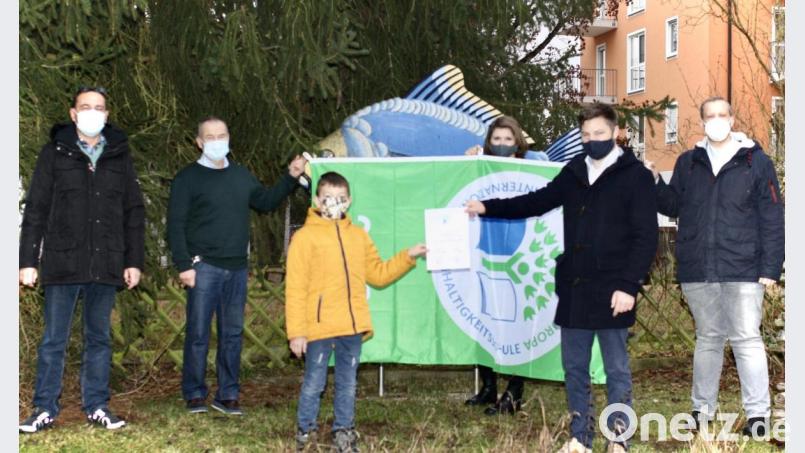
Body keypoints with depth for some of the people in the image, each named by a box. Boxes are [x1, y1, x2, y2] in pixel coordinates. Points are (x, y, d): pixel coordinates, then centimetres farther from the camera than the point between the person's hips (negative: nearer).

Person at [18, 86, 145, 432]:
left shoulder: (120, 157, 10)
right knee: (54, 340, 2)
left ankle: (97, 406, 15)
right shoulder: (54, 153, 4)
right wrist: (28, 260, -3)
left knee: (99, 338, 8)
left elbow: (134, 212, 12)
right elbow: (35, 210, 2)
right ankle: (45, 409, 8)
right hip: (62, 262, -2)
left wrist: (134, 260, 6)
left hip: (105, 267, 2)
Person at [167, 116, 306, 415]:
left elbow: (266, 202, 26)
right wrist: (184, 265, -14)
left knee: (233, 334, 7)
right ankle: (195, 395, 5)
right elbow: (176, 226, -6)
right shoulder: (187, 178, -2)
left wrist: (291, 178, 15)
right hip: (204, 267, -5)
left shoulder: (241, 176, 16)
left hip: (237, 268, 5)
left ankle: (227, 395, 13)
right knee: (198, 334, -4)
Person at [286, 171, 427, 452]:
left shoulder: (358, 236, 14)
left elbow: (378, 274, 19)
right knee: (314, 383, 2)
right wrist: (296, 332, -11)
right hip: (319, 326, -4)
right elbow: (295, 289, -7)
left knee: (348, 383, 12)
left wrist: (408, 257, 8)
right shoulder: (305, 237, -3)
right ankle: (305, 430, 17)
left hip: (352, 326, 5)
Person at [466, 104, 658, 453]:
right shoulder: (574, 172, 11)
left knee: (616, 369, 3)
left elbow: (645, 238, -11)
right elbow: (538, 201, 21)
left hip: (612, 290, -6)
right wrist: (488, 207, 15)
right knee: (574, 367, 11)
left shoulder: (636, 176, -6)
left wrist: (629, 285, -18)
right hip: (573, 288, 6)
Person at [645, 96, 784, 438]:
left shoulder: (756, 162, 0)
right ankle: (703, 409, 22)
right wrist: (654, 184, -3)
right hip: (697, 270, 4)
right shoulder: (688, 162, 10)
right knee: (707, 339, 14)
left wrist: (771, 267, -7)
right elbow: (673, 205, 15)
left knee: (747, 339, -4)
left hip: (742, 270, -3)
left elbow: (772, 219, -2)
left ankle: (758, 413, 0)